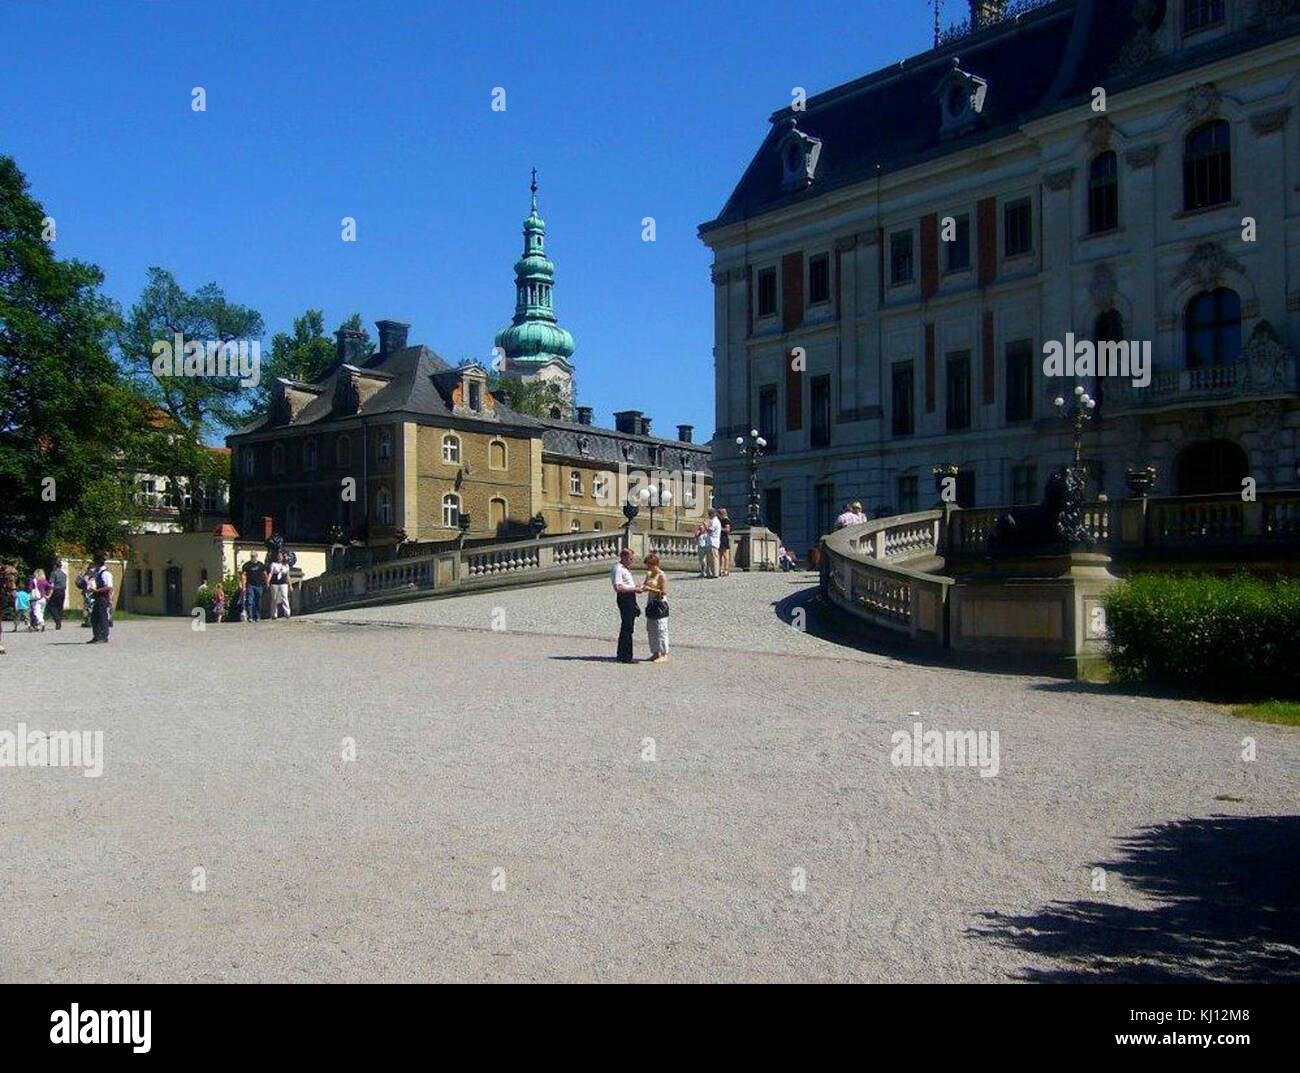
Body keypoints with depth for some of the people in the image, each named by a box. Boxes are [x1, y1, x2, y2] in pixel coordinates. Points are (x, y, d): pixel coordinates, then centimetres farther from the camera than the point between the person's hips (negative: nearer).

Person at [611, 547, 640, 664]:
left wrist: (635, 587, 16)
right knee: (627, 628, -9)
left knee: (627, 628, 14)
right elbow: (618, 587, -23)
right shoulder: (618, 569, -14)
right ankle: (625, 657, -6)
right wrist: (634, 589, -18)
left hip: (630, 598, 11)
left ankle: (623, 655, 22)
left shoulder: (625, 568, 19)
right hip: (624, 598, -11)